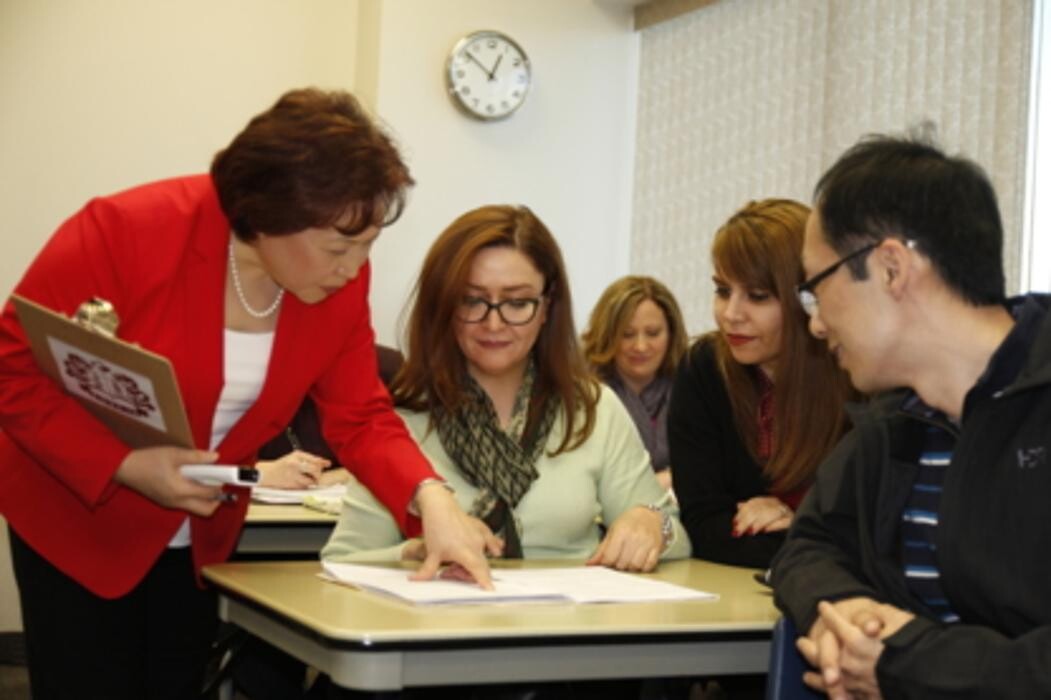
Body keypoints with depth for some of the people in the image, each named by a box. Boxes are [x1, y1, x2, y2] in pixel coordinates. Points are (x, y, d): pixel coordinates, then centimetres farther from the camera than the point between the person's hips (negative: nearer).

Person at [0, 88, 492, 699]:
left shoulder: (340, 284, -13)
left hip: (200, 537, 4)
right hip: (75, 519, -4)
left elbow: (361, 418, -8)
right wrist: (124, 465, -31)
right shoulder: (128, 231, -27)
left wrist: (432, 500, -26)